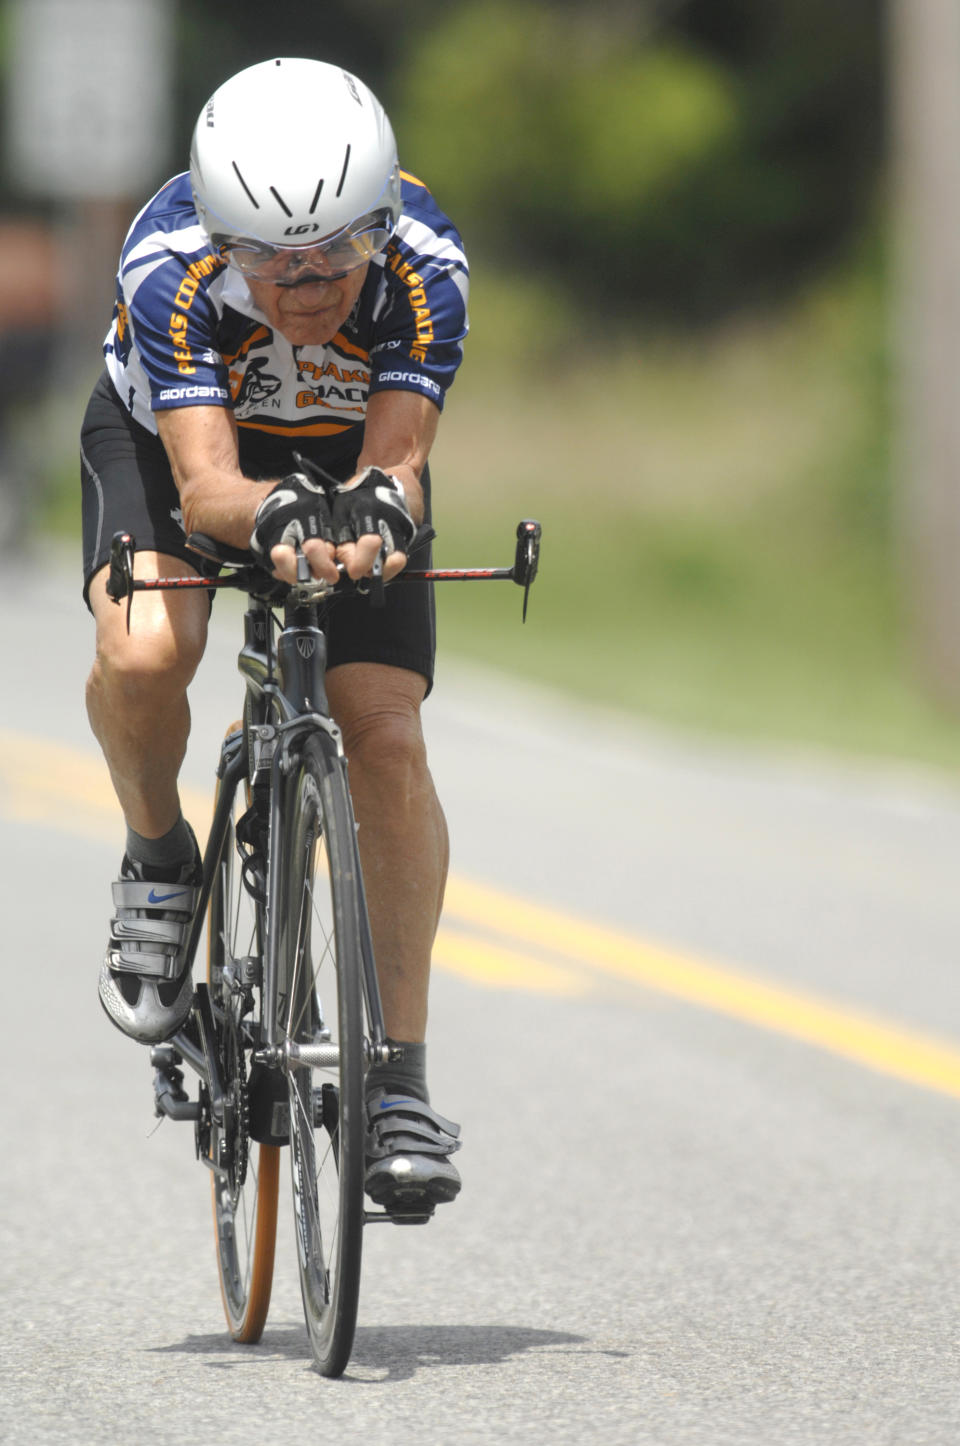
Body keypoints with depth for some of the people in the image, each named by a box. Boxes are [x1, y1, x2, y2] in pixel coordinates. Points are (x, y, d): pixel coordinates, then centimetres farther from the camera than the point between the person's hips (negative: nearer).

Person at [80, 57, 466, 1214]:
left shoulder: (425, 267, -34)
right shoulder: (169, 265, -37)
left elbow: (397, 456, -38)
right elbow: (205, 482, -43)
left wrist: (373, 507, -61)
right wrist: (272, 514, -64)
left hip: (347, 450, 1)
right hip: (171, 435, -1)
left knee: (388, 734, -15)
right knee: (144, 653, -32)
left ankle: (401, 1082, -8)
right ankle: (159, 862, 0)